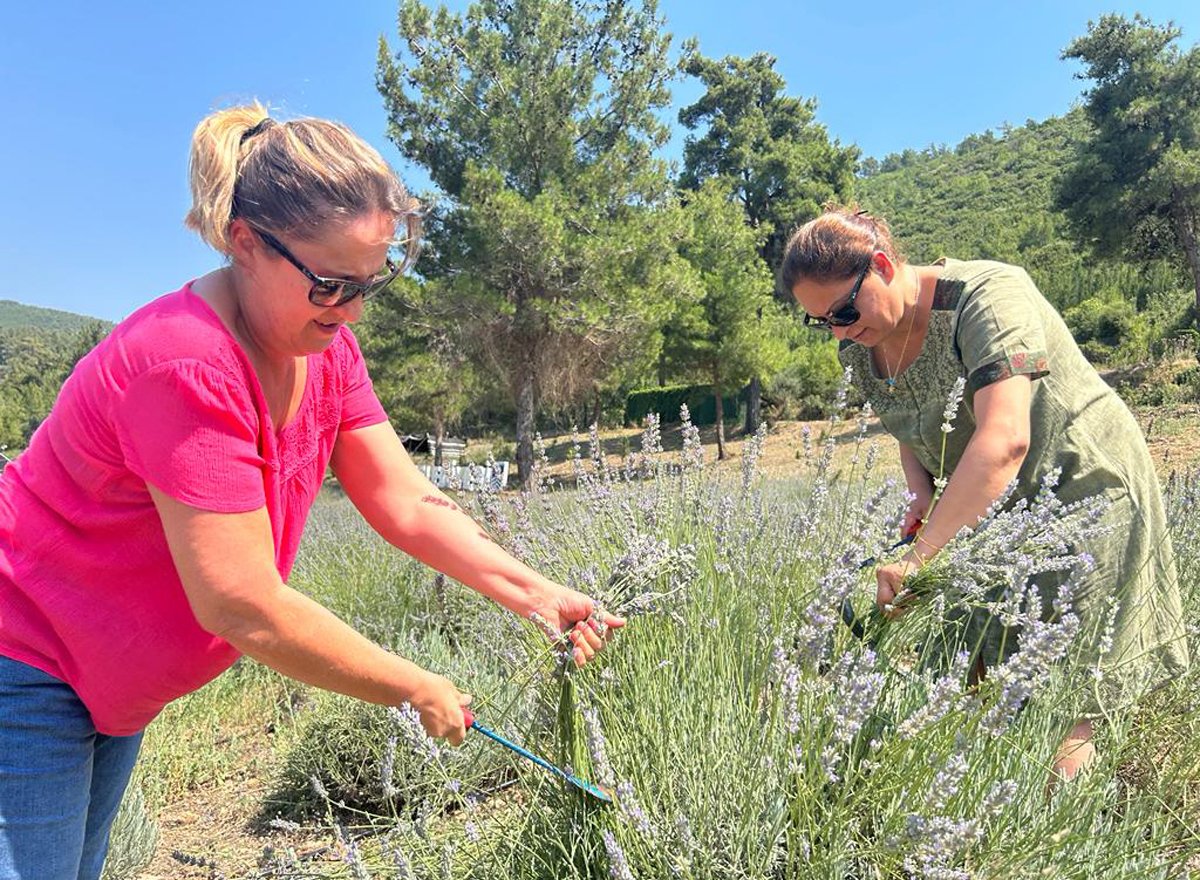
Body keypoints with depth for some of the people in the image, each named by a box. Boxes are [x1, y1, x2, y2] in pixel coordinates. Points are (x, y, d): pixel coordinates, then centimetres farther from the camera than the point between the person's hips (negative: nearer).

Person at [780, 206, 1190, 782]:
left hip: (1081, 489, -6)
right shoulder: (859, 349, -4)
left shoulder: (987, 296, -27)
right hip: (988, 512, 7)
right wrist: (921, 495, -6)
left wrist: (920, 555, -42)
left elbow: (1004, 440, -39)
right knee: (972, 669, 5)